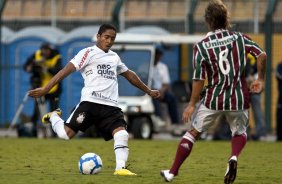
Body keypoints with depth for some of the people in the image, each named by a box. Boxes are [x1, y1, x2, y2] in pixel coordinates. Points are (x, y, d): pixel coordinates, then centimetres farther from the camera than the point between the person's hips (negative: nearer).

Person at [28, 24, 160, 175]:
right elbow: (66, 70, -6)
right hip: (90, 102, -5)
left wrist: (149, 91, 45)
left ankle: (120, 168, -17)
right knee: (66, 133, -11)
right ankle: (53, 117, 19)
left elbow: (130, 75, 38)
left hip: (110, 106, 5)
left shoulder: (114, 57, 23)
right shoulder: (88, 53, 3)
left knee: (122, 134, -18)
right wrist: (45, 89, -15)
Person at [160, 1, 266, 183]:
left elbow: (199, 80, -7)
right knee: (240, 132, 24)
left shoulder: (201, 46, -6)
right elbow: (262, 55, -10)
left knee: (193, 132, 15)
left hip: (213, 99, -1)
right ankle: (234, 157, -9)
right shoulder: (240, 38, -1)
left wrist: (192, 104, 2)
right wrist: (260, 79, 4)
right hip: (239, 98, 1)